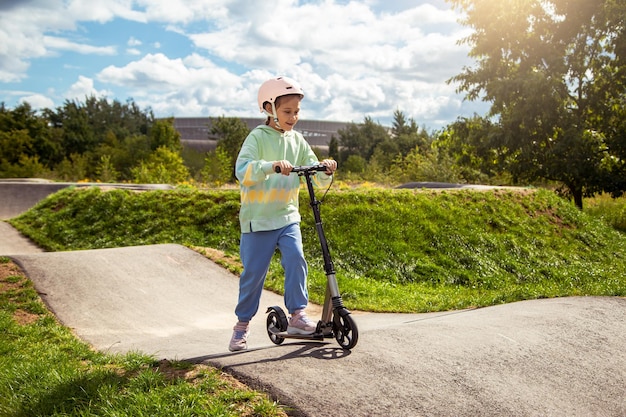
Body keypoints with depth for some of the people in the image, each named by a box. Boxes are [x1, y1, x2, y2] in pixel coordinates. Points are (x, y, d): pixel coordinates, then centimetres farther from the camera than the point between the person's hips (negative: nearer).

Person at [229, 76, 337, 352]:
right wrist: (272, 165, -38)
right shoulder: (258, 137, -8)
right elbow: (242, 170, -24)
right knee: (253, 272, 3)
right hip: (258, 218, -3)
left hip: (287, 217, 4)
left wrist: (326, 170, -17)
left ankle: (297, 316, -2)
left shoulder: (297, 140, 6)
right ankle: (242, 325, 20)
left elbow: (317, 178, 4)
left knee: (295, 259, -15)